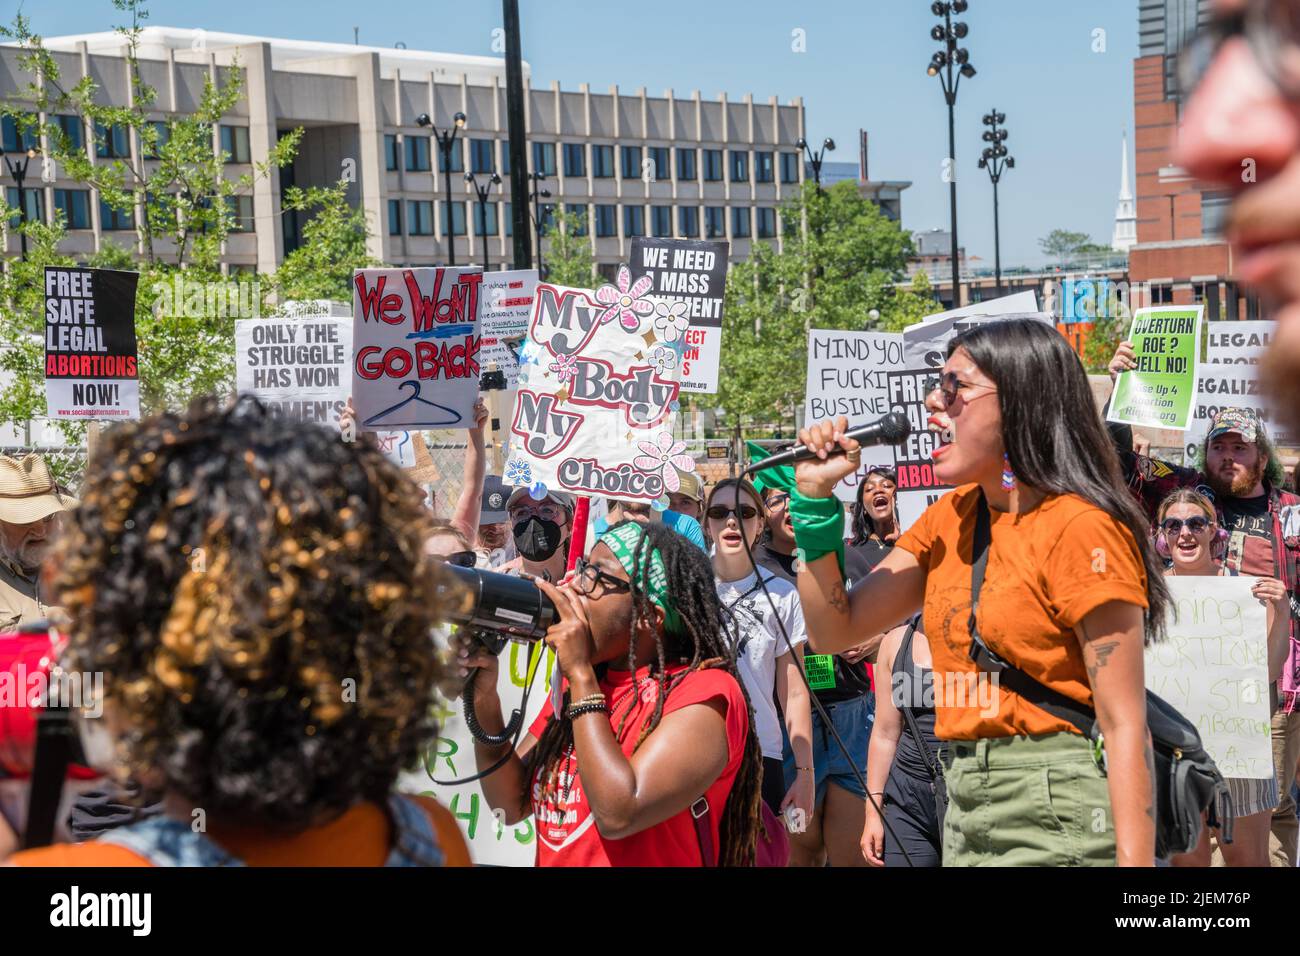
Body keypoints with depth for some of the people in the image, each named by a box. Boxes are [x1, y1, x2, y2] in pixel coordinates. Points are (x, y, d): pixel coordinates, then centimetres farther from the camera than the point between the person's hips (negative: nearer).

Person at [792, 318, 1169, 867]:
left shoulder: (1077, 527, -14)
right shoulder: (952, 517, 9)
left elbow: (1125, 727, -17)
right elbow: (833, 630, 10)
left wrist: (1135, 861, -22)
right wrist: (815, 494, 1)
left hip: (1054, 818, -7)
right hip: (964, 811, 8)